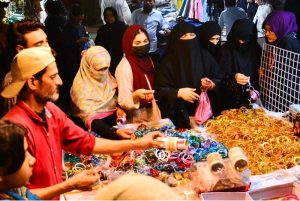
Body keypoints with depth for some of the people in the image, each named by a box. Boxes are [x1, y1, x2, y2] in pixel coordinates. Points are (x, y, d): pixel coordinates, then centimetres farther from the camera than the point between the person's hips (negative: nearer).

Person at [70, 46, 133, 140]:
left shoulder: (107, 76, 3)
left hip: (113, 117, 5)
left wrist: (119, 108, -6)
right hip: (96, 121, -5)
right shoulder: (80, 85, -15)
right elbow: (88, 116, -25)